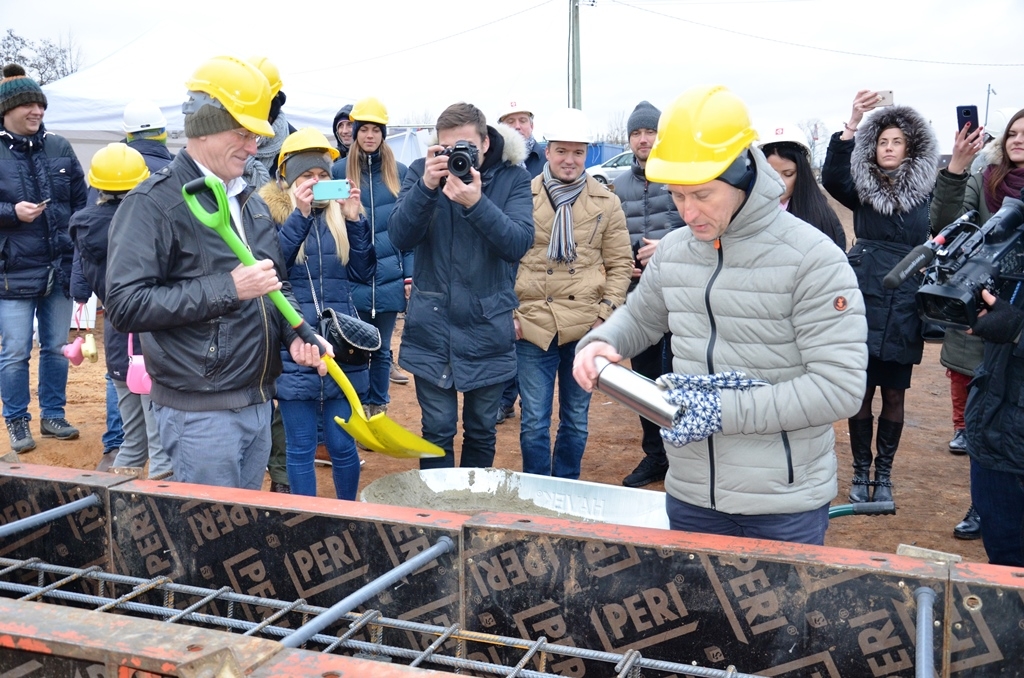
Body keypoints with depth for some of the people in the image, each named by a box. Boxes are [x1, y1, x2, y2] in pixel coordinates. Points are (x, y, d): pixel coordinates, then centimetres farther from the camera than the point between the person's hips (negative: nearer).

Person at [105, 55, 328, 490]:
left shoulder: (249, 200, 13)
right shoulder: (154, 202, -11)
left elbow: (278, 282, 22)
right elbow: (125, 305, -20)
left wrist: (295, 335, 2)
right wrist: (228, 289, -22)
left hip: (258, 402, 7)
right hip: (199, 413, -7)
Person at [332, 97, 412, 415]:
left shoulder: (399, 172, 4)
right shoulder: (340, 170, 1)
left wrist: (410, 273, 0)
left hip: (389, 277, 1)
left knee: (381, 349, 11)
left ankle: (378, 410, 24)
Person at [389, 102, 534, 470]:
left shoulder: (513, 178, -4)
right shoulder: (421, 172, -2)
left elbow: (518, 244, -16)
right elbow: (400, 237, -12)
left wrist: (476, 203, -30)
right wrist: (426, 187, -27)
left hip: (488, 326, 1)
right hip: (432, 326, 0)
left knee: (482, 431, 13)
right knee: (437, 430, 3)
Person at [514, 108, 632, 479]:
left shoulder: (606, 202, 4)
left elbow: (620, 263, 7)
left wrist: (605, 312, -2)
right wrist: (508, 313, -2)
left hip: (584, 327, 1)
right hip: (532, 325, -1)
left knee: (576, 420, 13)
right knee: (534, 421, 3)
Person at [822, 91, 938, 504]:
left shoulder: (927, 191, 5)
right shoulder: (863, 188, 3)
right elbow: (831, 177, -17)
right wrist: (852, 123, -24)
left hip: (905, 310, 0)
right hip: (864, 305, 0)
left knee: (894, 395, 7)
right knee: (862, 393, 5)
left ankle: (884, 474, 21)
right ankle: (860, 472, 19)